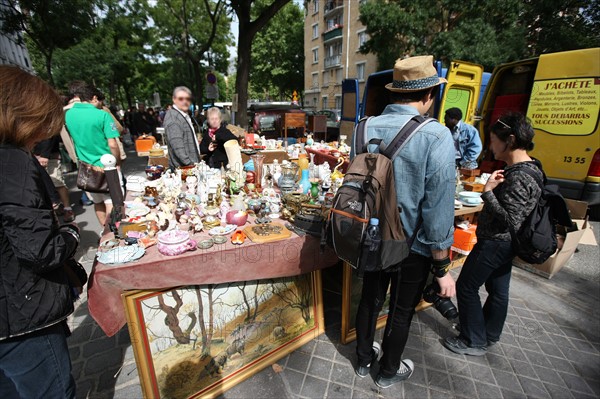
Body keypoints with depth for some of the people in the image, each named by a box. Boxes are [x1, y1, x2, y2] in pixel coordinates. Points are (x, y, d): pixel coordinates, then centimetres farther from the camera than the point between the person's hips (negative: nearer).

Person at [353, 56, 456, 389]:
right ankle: (388, 371, 47)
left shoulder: (364, 128, -8)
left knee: (370, 299, 24)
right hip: (412, 246, -3)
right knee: (401, 311, 20)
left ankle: (364, 358, 49)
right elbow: (438, 211, -21)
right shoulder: (435, 136, -21)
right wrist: (443, 268, -8)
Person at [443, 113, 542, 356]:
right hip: (504, 243, 10)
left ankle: (474, 342, 20)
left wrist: (488, 191, -26)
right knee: (498, 290, 21)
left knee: (466, 287, 4)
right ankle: (489, 336, 39)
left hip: (495, 243, -10)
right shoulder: (530, 167, 7)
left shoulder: (518, 177, -25)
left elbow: (509, 221, -26)